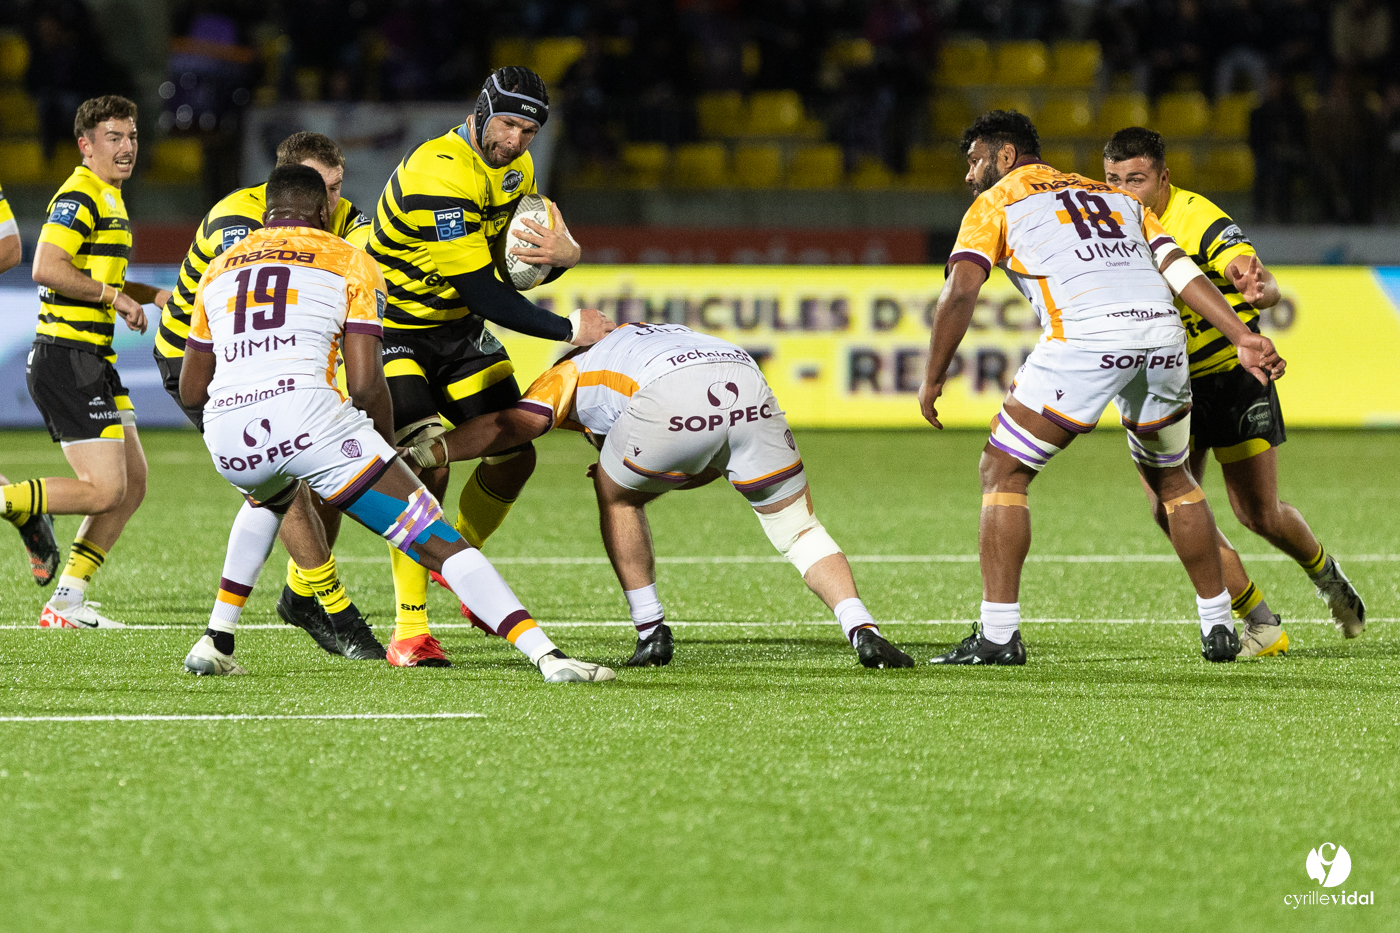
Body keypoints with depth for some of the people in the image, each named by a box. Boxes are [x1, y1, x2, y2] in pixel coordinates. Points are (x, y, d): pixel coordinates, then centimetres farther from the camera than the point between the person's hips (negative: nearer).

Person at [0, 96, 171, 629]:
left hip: (94, 361, 10)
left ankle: (66, 603, 12)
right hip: (67, 359, -10)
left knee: (133, 480, 10)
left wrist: (152, 295, 19)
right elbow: (47, 269, -24)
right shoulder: (80, 196, -13)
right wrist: (115, 295, -19)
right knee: (104, 490, -16)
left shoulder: (108, 198, 20)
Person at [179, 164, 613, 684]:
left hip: (226, 435, 4)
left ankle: (216, 642, 32)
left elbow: (190, 391, 29)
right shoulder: (347, 261, 14)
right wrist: (388, 446, 19)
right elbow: (366, 384, 3)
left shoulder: (219, 269, 26)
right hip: (308, 417, -4)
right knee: (437, 541, -2)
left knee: (271, 499, 41)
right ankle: (545, 655, -15)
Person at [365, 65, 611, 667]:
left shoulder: (513, 167, -1)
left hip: (457, 331, 8)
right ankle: (409, 631, -19)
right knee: (426, 461, -23)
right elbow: (482, 294, -31)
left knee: (514, 457, 4)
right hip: (393, 331, -8)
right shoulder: (438, 174, -31)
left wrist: (562, 255, -20)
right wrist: (569, 330, -27)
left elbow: (519, 267, 4)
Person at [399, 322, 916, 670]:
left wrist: (426, 453, 13)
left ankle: (651, 631, 23)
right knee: (797, 525, 20)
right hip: (747, 383, 4)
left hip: (673, 396, -4)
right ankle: (862, 629, 3)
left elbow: (514, 424, 14)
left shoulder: (570, 374, 33)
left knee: (616, 493, 27)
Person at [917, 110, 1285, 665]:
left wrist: (933, 379, 10)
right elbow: (1181, 272, 19)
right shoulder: (1115, 196, 31)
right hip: (1162, 330, 6)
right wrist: (1243, 338, 12)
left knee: (1003, 472, 7)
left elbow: (960, 293, 2)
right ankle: (1218, 629, 26)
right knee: (1170, 476, 26)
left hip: (1087, 337, -5)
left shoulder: (995, 204, 17)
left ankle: (998, 634, -2)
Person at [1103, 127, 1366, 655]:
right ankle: (1261, 626, -4)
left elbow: (1268, 290, -39)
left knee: (1259, 514, -1)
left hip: (1232, 372, -5)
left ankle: (1325, 575, 33)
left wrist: (1259, 289, -63)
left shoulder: (1202, 222, -25)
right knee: (1168, 507, -13)